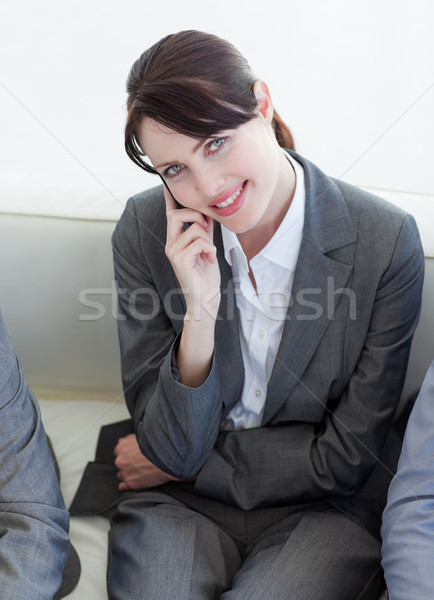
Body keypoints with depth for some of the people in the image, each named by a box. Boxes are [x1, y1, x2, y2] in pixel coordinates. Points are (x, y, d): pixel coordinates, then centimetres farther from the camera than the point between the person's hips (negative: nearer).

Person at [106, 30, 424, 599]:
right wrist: (200, 315, -26)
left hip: (323, 510, 0)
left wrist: (178, 466, -6)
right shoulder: (144, 232, -10)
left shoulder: (387, 241, -17)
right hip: (177, 506, 1)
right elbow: (174, 447, -10)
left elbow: (344, 459, -10)